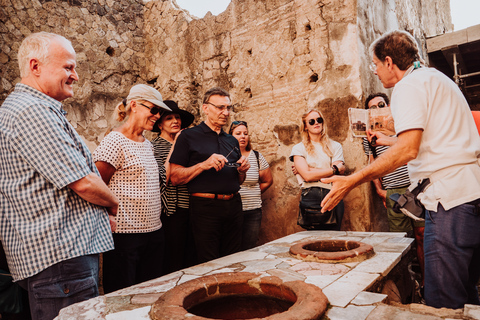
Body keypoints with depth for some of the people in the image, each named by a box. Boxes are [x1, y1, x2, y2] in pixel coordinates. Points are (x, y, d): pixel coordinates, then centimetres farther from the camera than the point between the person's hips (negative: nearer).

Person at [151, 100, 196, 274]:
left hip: (189, 208, 6)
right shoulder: (154, 146, -2)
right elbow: (163, 178, -14)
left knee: (190, 261, 12)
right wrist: (174, 148, -11)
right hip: (172, 211, -6)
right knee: (173, 264, 3)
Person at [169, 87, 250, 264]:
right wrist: (204, 165, -19)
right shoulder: (189, 136, -1)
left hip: (233, 206, 6)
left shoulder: (232, 141, 17)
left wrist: (242, 171, 1)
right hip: (205, 207, -5)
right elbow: (175, 178, -8)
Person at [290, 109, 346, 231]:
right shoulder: (298, 148, 7)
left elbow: (340, 172, 0)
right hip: (310, 196, -2)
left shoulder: (335, 146, 15)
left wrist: (309, 170, -5)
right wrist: (335, 169, -1)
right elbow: (307, 176, -7)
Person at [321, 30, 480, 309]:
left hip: (450, 197, -11)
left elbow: (408, 150, -21)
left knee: (444, 302, -4)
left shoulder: (409, 84, -8)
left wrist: (351, 181, -19)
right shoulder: (438, 78, 24)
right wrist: (386, 140, 41)